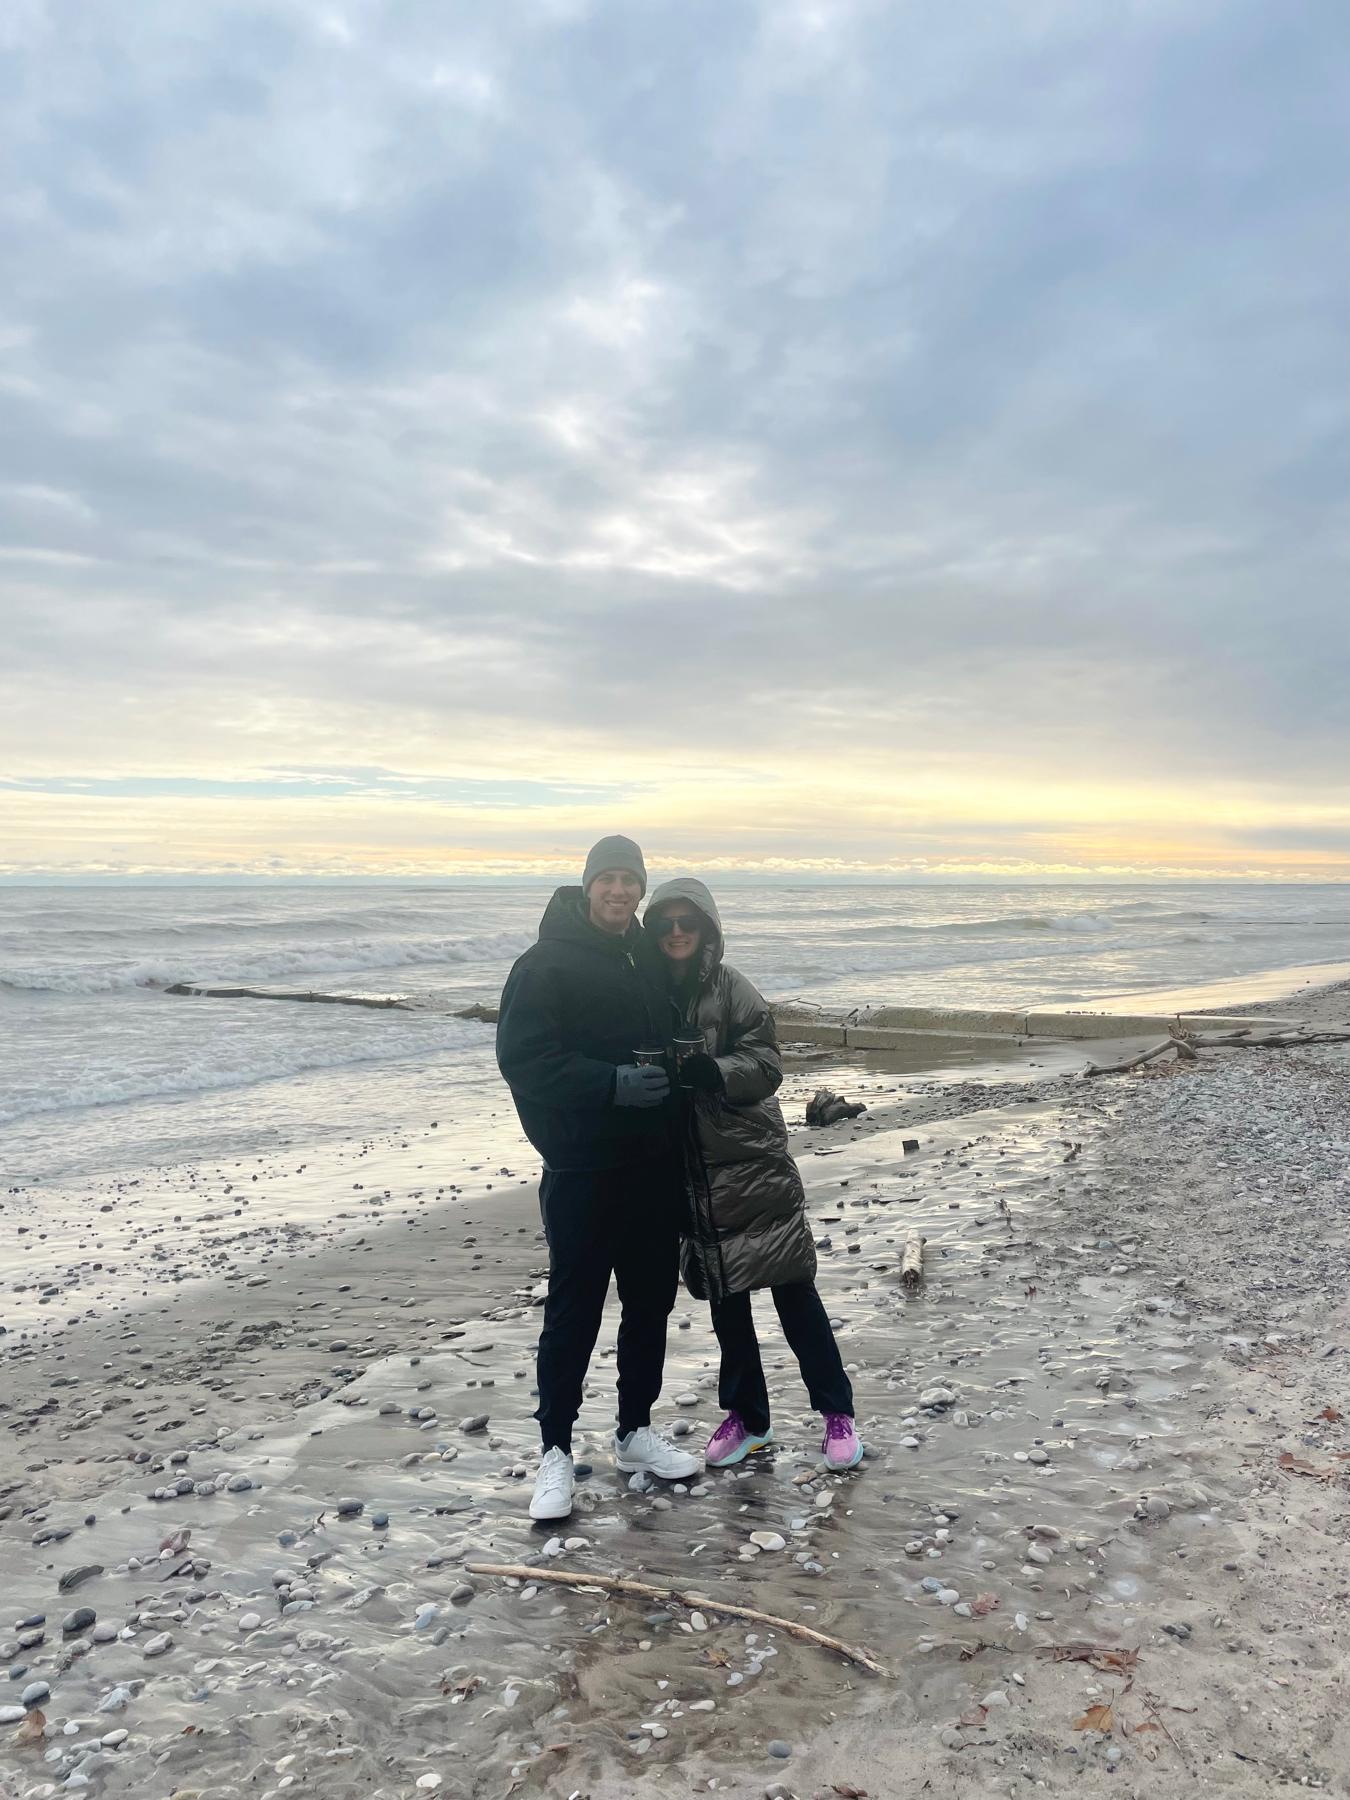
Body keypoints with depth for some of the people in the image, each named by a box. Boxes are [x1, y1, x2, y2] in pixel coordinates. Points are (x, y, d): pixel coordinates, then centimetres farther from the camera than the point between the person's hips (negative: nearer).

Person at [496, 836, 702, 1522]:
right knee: (573, 1311, 2)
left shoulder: (648, 958, 10)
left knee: (652, 1301, 15)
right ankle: (556, 1451, 18)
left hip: (654, 1166, 6)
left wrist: (676, 1073, 4)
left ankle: (635, 1431, 32)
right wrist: (612, 1083, -25)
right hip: (582, 1171, -6)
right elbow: (521, 1059, -18)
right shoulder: (545, 964, -10)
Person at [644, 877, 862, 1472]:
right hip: (693, 1170, 4)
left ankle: (837, 1412, 14)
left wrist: (710, 1071, -28)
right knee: (723, 1295, 13)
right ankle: (746, 1416, 27)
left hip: (753, 1161, -4)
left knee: (793, 1288, 1)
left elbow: (765, 1066, -13)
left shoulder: (732, 989, -8)